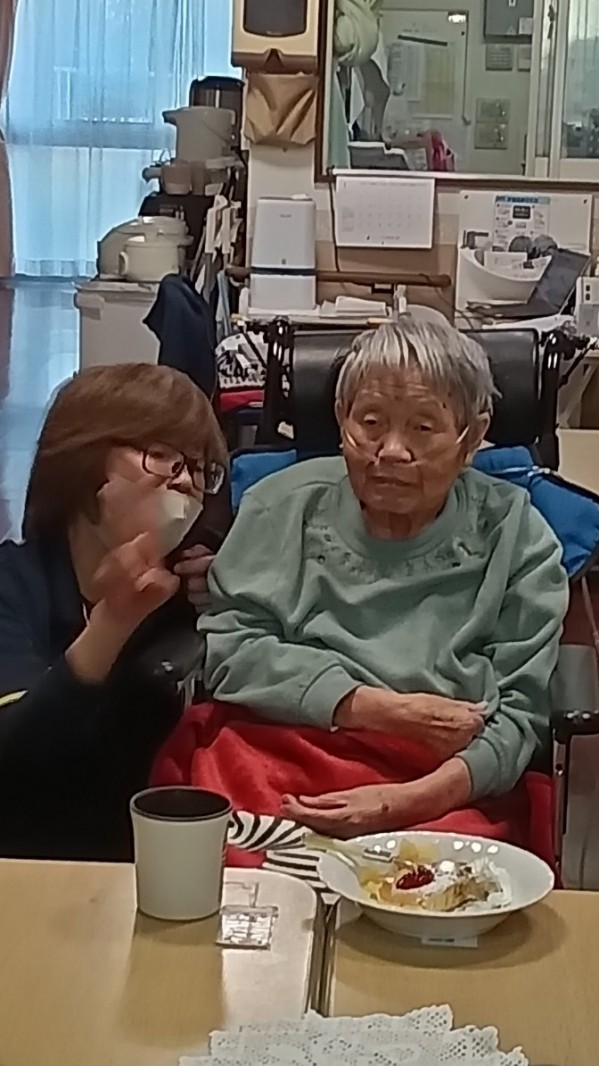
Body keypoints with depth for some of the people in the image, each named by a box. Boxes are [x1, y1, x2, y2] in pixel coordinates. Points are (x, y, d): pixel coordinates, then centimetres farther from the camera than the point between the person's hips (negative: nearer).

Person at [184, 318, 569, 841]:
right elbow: (226, 647, 2)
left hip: (441, 795, -1)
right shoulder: (287, 506, 10)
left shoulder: (515, 537, 8)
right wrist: (384, 710, -7)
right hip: (276, 757, 1)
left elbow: (521, 710, 2)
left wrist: (413, 799, -17)